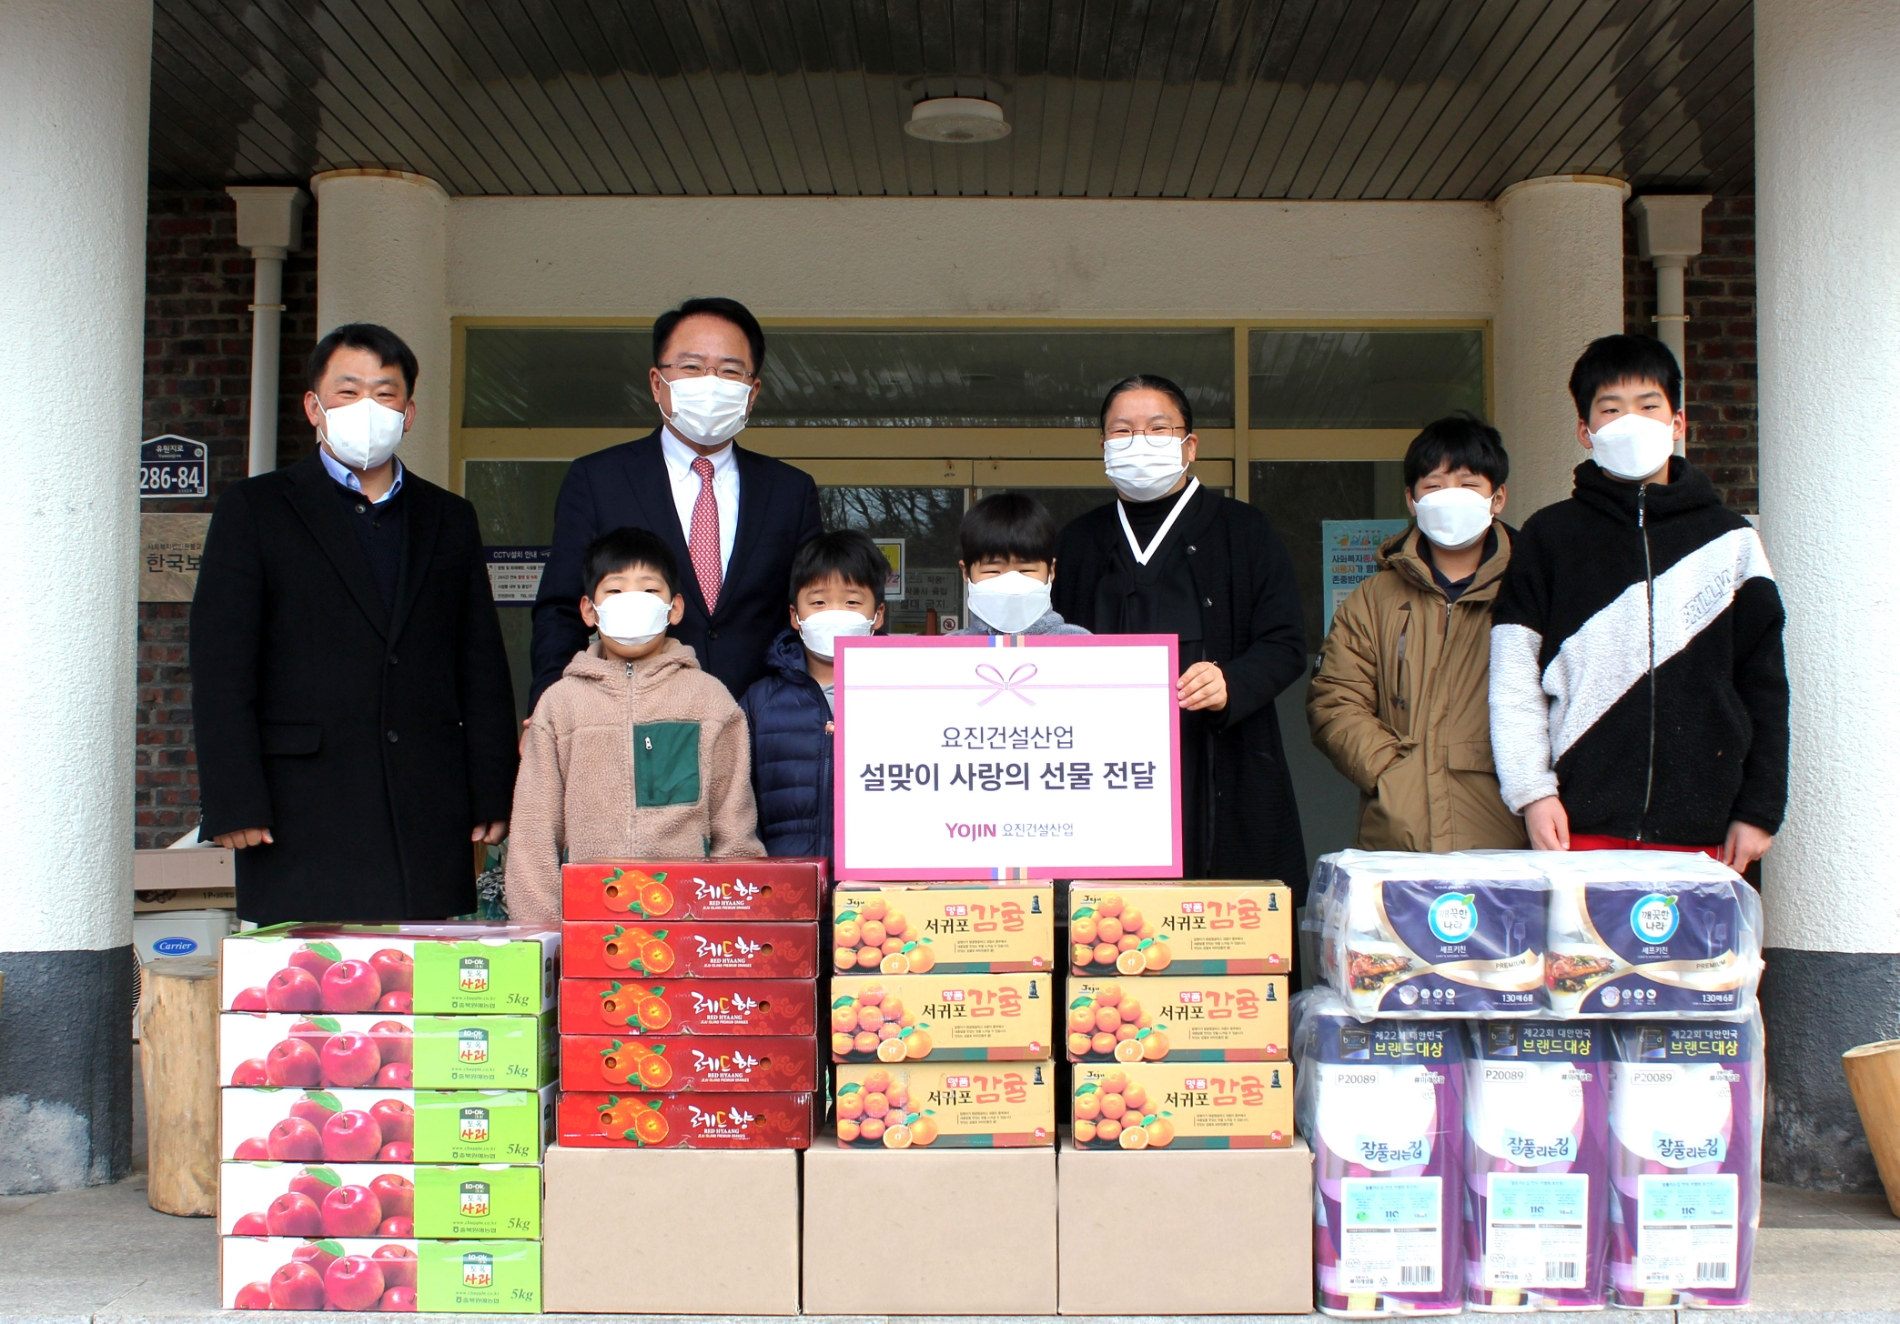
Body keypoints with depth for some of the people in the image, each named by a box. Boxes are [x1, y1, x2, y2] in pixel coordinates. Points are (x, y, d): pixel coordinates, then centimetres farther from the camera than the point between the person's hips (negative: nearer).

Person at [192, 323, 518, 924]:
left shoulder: (450, 519, 17)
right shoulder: (255, 509, 7)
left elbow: (484, 669, 14)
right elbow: (221, 668, 0)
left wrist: (494, 799, 5)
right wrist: (234, 805, -9)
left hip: (430, 823, 3)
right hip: (302, 820, -2)